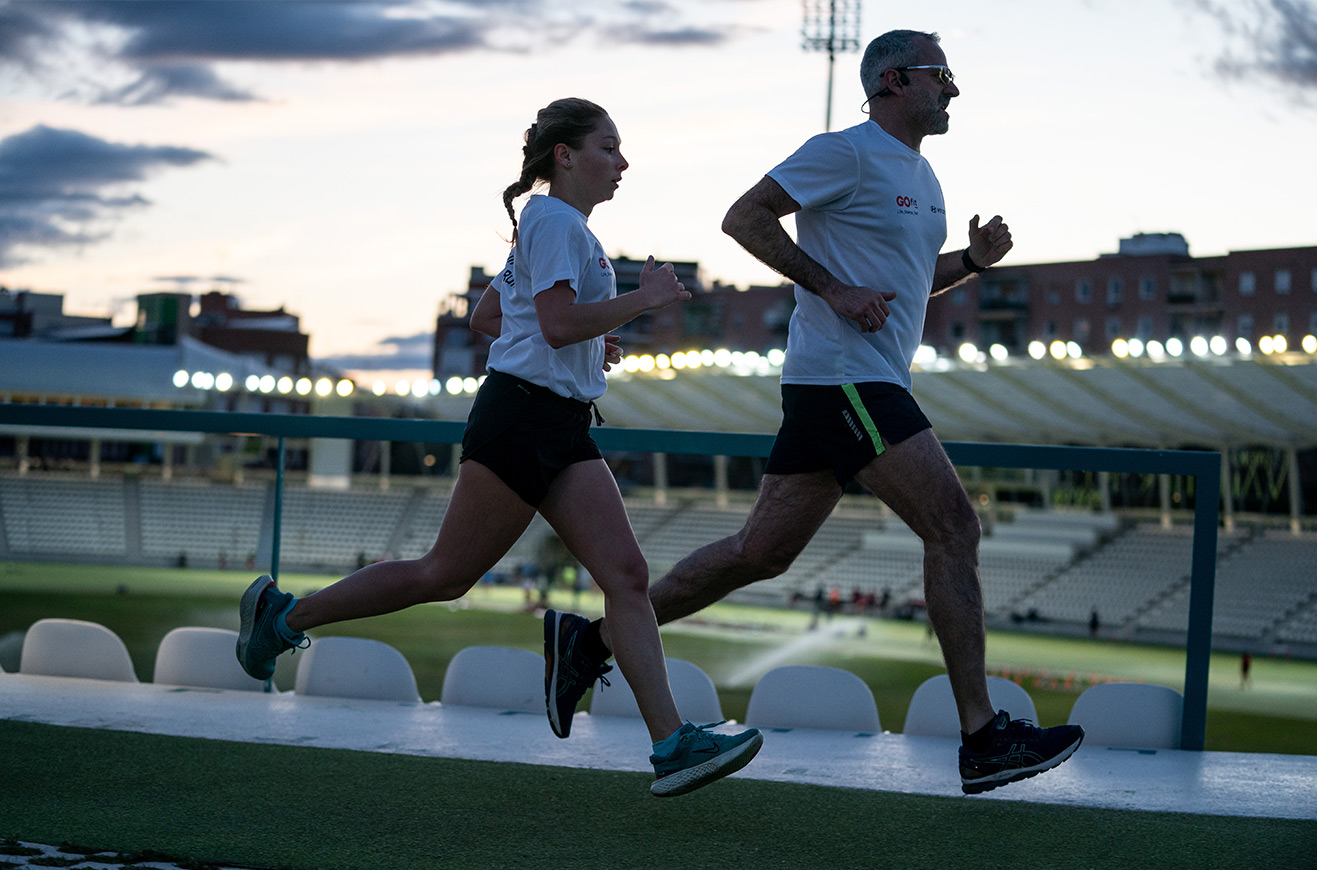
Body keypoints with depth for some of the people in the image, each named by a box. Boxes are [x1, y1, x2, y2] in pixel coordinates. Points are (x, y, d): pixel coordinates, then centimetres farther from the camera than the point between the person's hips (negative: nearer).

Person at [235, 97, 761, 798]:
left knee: (626, 575, -5)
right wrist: (646, 298, -12)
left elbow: (485, 318, 28)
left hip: (565, 432, 10)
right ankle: (285, 614, 16)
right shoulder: (555, 221, -8)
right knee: (446, 576, -1)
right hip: (521, 417, -10)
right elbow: (560, 323, -21)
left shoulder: (565, 227, 22)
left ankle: (673, 745, -13)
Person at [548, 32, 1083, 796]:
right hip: (843, 378, -10)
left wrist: (975, 259, 11)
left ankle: (595, 639, 17)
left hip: (873, 383, 10)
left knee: (763, 552, 9)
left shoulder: (923, 178, 21)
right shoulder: (846, 153, -8)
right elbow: (744, 217, -11)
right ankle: (984, 739, -12)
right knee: (954, 529, -13)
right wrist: (834, 288, -18)